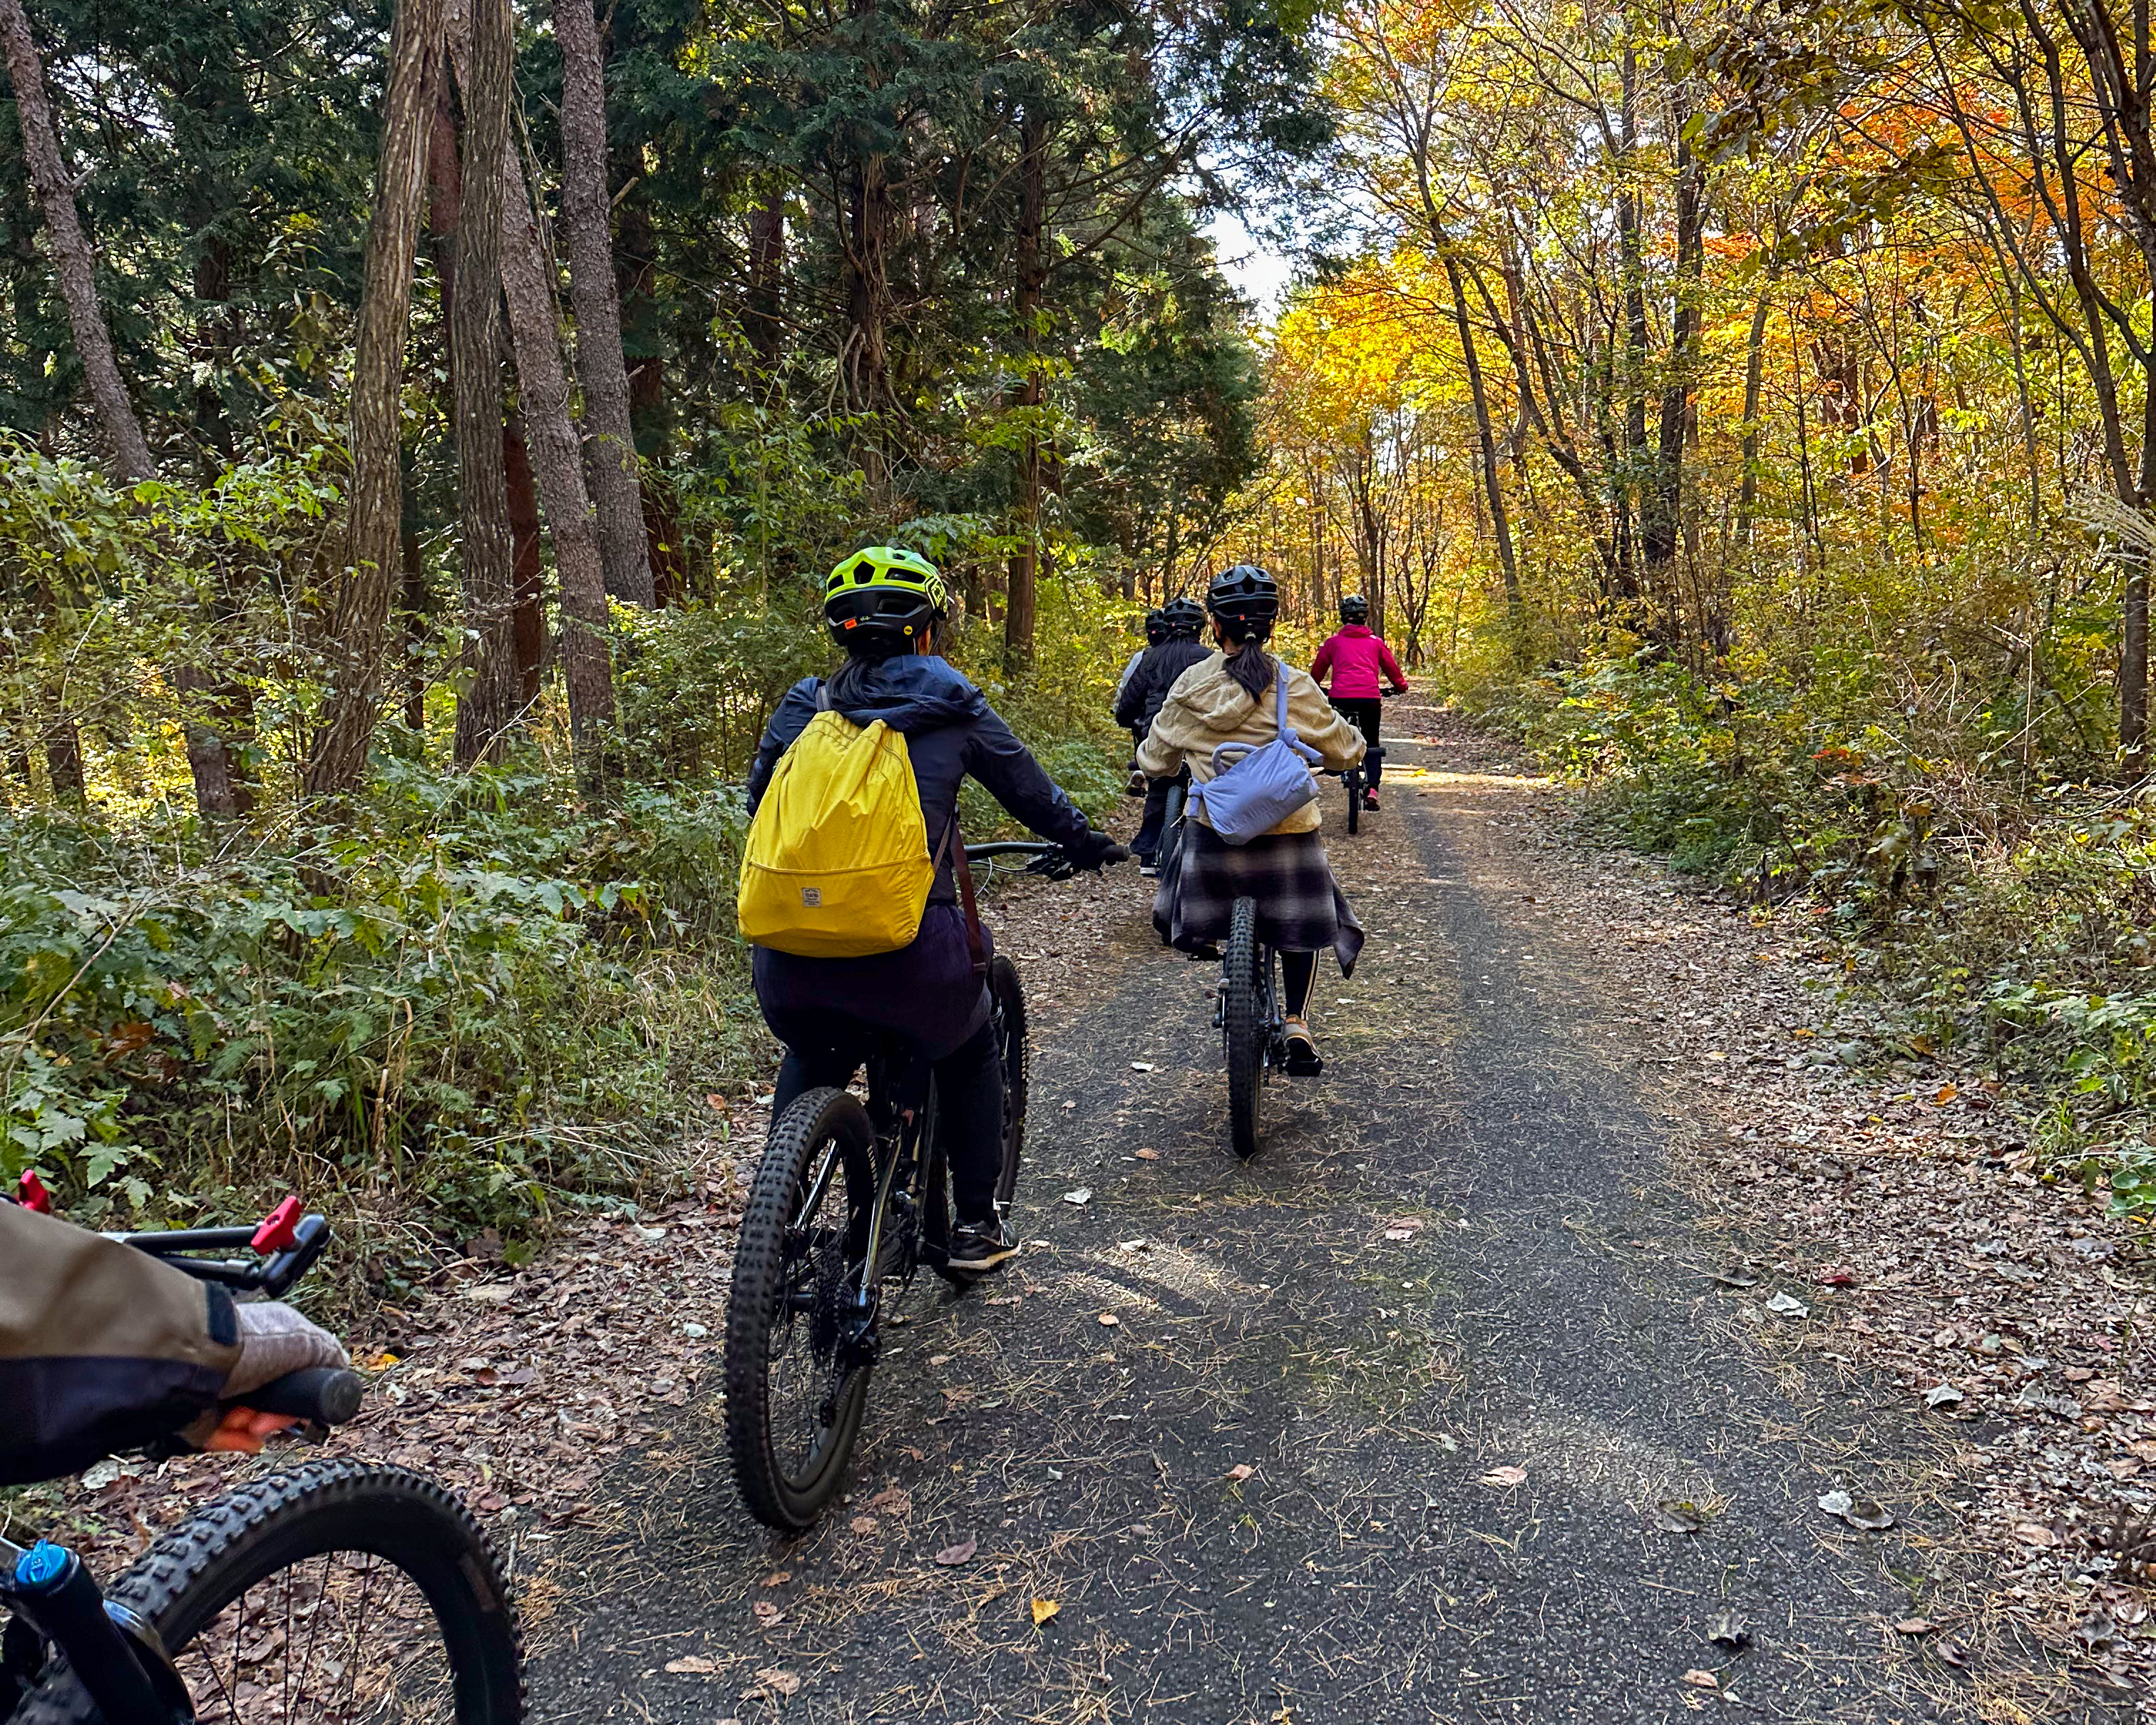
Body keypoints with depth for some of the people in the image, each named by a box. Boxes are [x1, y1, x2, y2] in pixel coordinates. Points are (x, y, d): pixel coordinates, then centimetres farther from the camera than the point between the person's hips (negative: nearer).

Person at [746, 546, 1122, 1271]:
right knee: (969, 1059, 27)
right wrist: (1087, 843, 34)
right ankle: (974, 1226, 30)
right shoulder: (951, 706, 6)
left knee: (810, 1062, 34)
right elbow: (1028, 788, 17)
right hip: (906, 942, -2)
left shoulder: (802, 706, 12)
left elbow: (759, 799, 23)